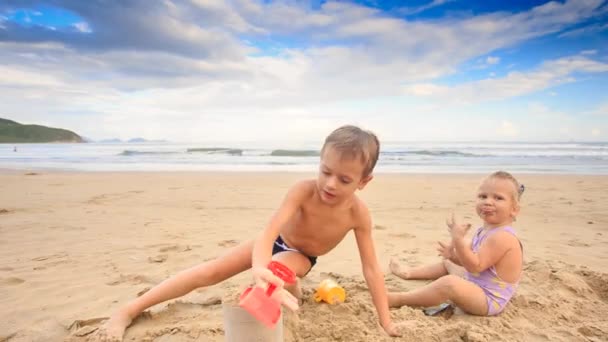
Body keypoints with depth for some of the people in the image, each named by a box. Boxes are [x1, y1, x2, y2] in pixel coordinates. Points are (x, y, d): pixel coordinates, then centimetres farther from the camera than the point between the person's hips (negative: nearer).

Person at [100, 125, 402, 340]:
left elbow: (371, 268, -22)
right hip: (276, 242, -1)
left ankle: (290, 286, 6)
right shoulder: (303, 191, -37)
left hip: (299, 256, 1)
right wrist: (259, 268, -67)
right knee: (212, 271, -9)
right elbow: (268, 232, -46)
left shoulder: (358, 213, -30)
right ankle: (129, 311, 1)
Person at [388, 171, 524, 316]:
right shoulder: (484, 231, 5)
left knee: (449, 283, -36)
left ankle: (398, 299, -26)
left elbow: (475, 266, -31)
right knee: (448, 263, 29)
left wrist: (458, 239, -38)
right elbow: (470, 259, 11)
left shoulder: (502, 237, -27)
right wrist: (453, 255, -9)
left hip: (489, 300, -11)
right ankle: (407, 274, 36)